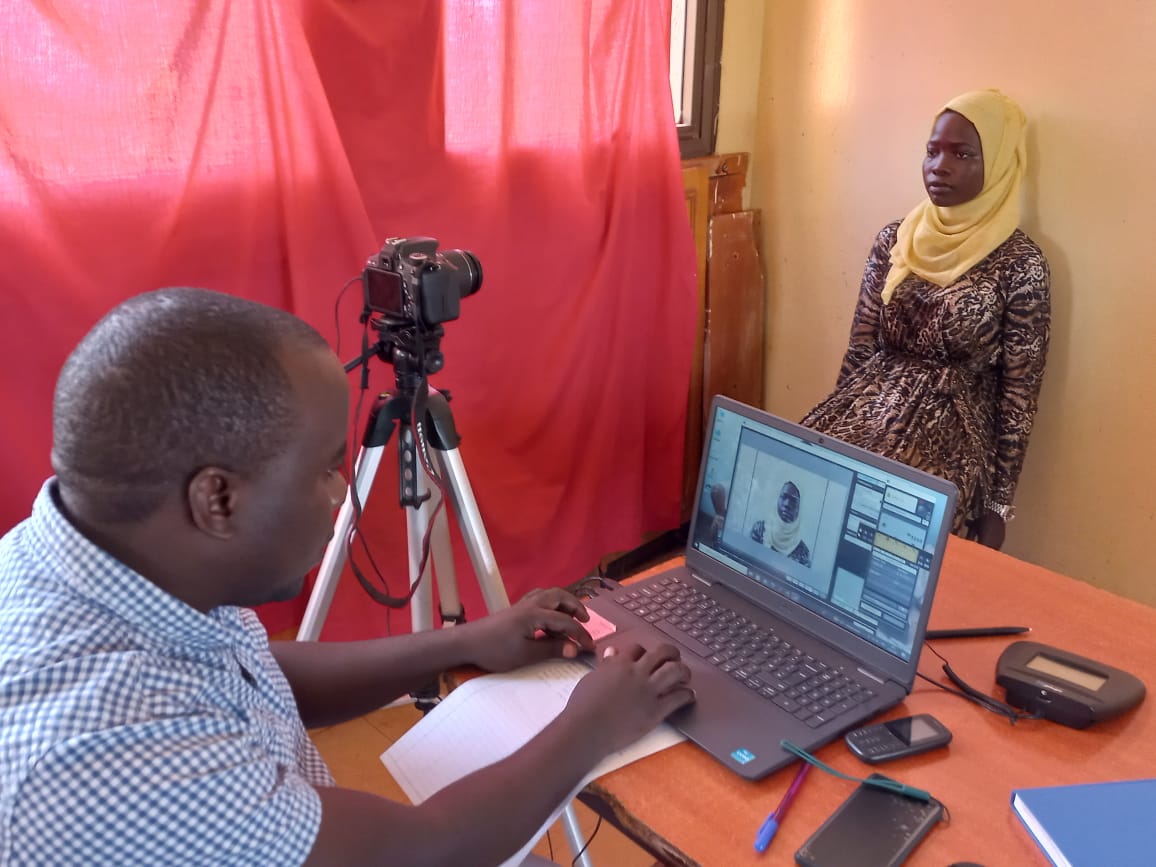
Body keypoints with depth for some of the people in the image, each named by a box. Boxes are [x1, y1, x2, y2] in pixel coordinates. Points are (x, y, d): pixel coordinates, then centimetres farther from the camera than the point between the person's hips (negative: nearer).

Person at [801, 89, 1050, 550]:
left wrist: (998, 503, -3)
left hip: (951, 433, -3)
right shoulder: (893, 240, 6)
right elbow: (859, 349, 10)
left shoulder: (1021, 264, -5)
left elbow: (1019, 391, -3)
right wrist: (837, 421, 10)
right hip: (868, 410, 4)